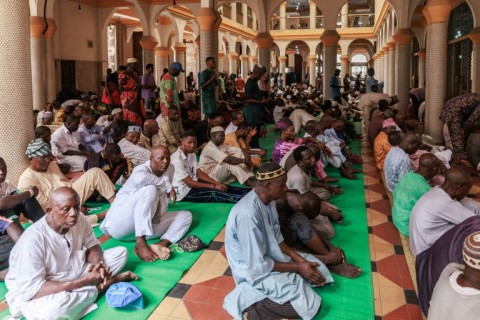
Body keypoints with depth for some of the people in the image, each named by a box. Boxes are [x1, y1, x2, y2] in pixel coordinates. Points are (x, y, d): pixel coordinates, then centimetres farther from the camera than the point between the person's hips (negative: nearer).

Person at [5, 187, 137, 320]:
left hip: (74, 273, 5)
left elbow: (93, 246, 2)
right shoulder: (32, 240, -31)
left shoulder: (79, 219, -13)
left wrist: (97, 263, -23)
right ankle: (108, 281, -17)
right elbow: (30, 290, -30)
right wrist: (85, 281, -34)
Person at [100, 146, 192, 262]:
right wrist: (167, 185, -27)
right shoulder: (142, 169, -15)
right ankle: (140, 244, -36)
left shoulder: (170, 169, 5)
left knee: (186, 215, 0)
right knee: (149, 190, -30)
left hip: (148, 224, 8)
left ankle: (162, 244, -30)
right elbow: (140, 179, -41)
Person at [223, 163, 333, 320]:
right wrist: (297, 267, -18)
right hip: (254, 270, -9)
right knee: (310, 304, -15)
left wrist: (300, 260, -5)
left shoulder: (268, 199, -4)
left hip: (270, 255, 9)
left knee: (315, 267, 8)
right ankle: (249, 303, -7)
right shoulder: (248, 214, -32)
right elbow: (258, 265, -26)